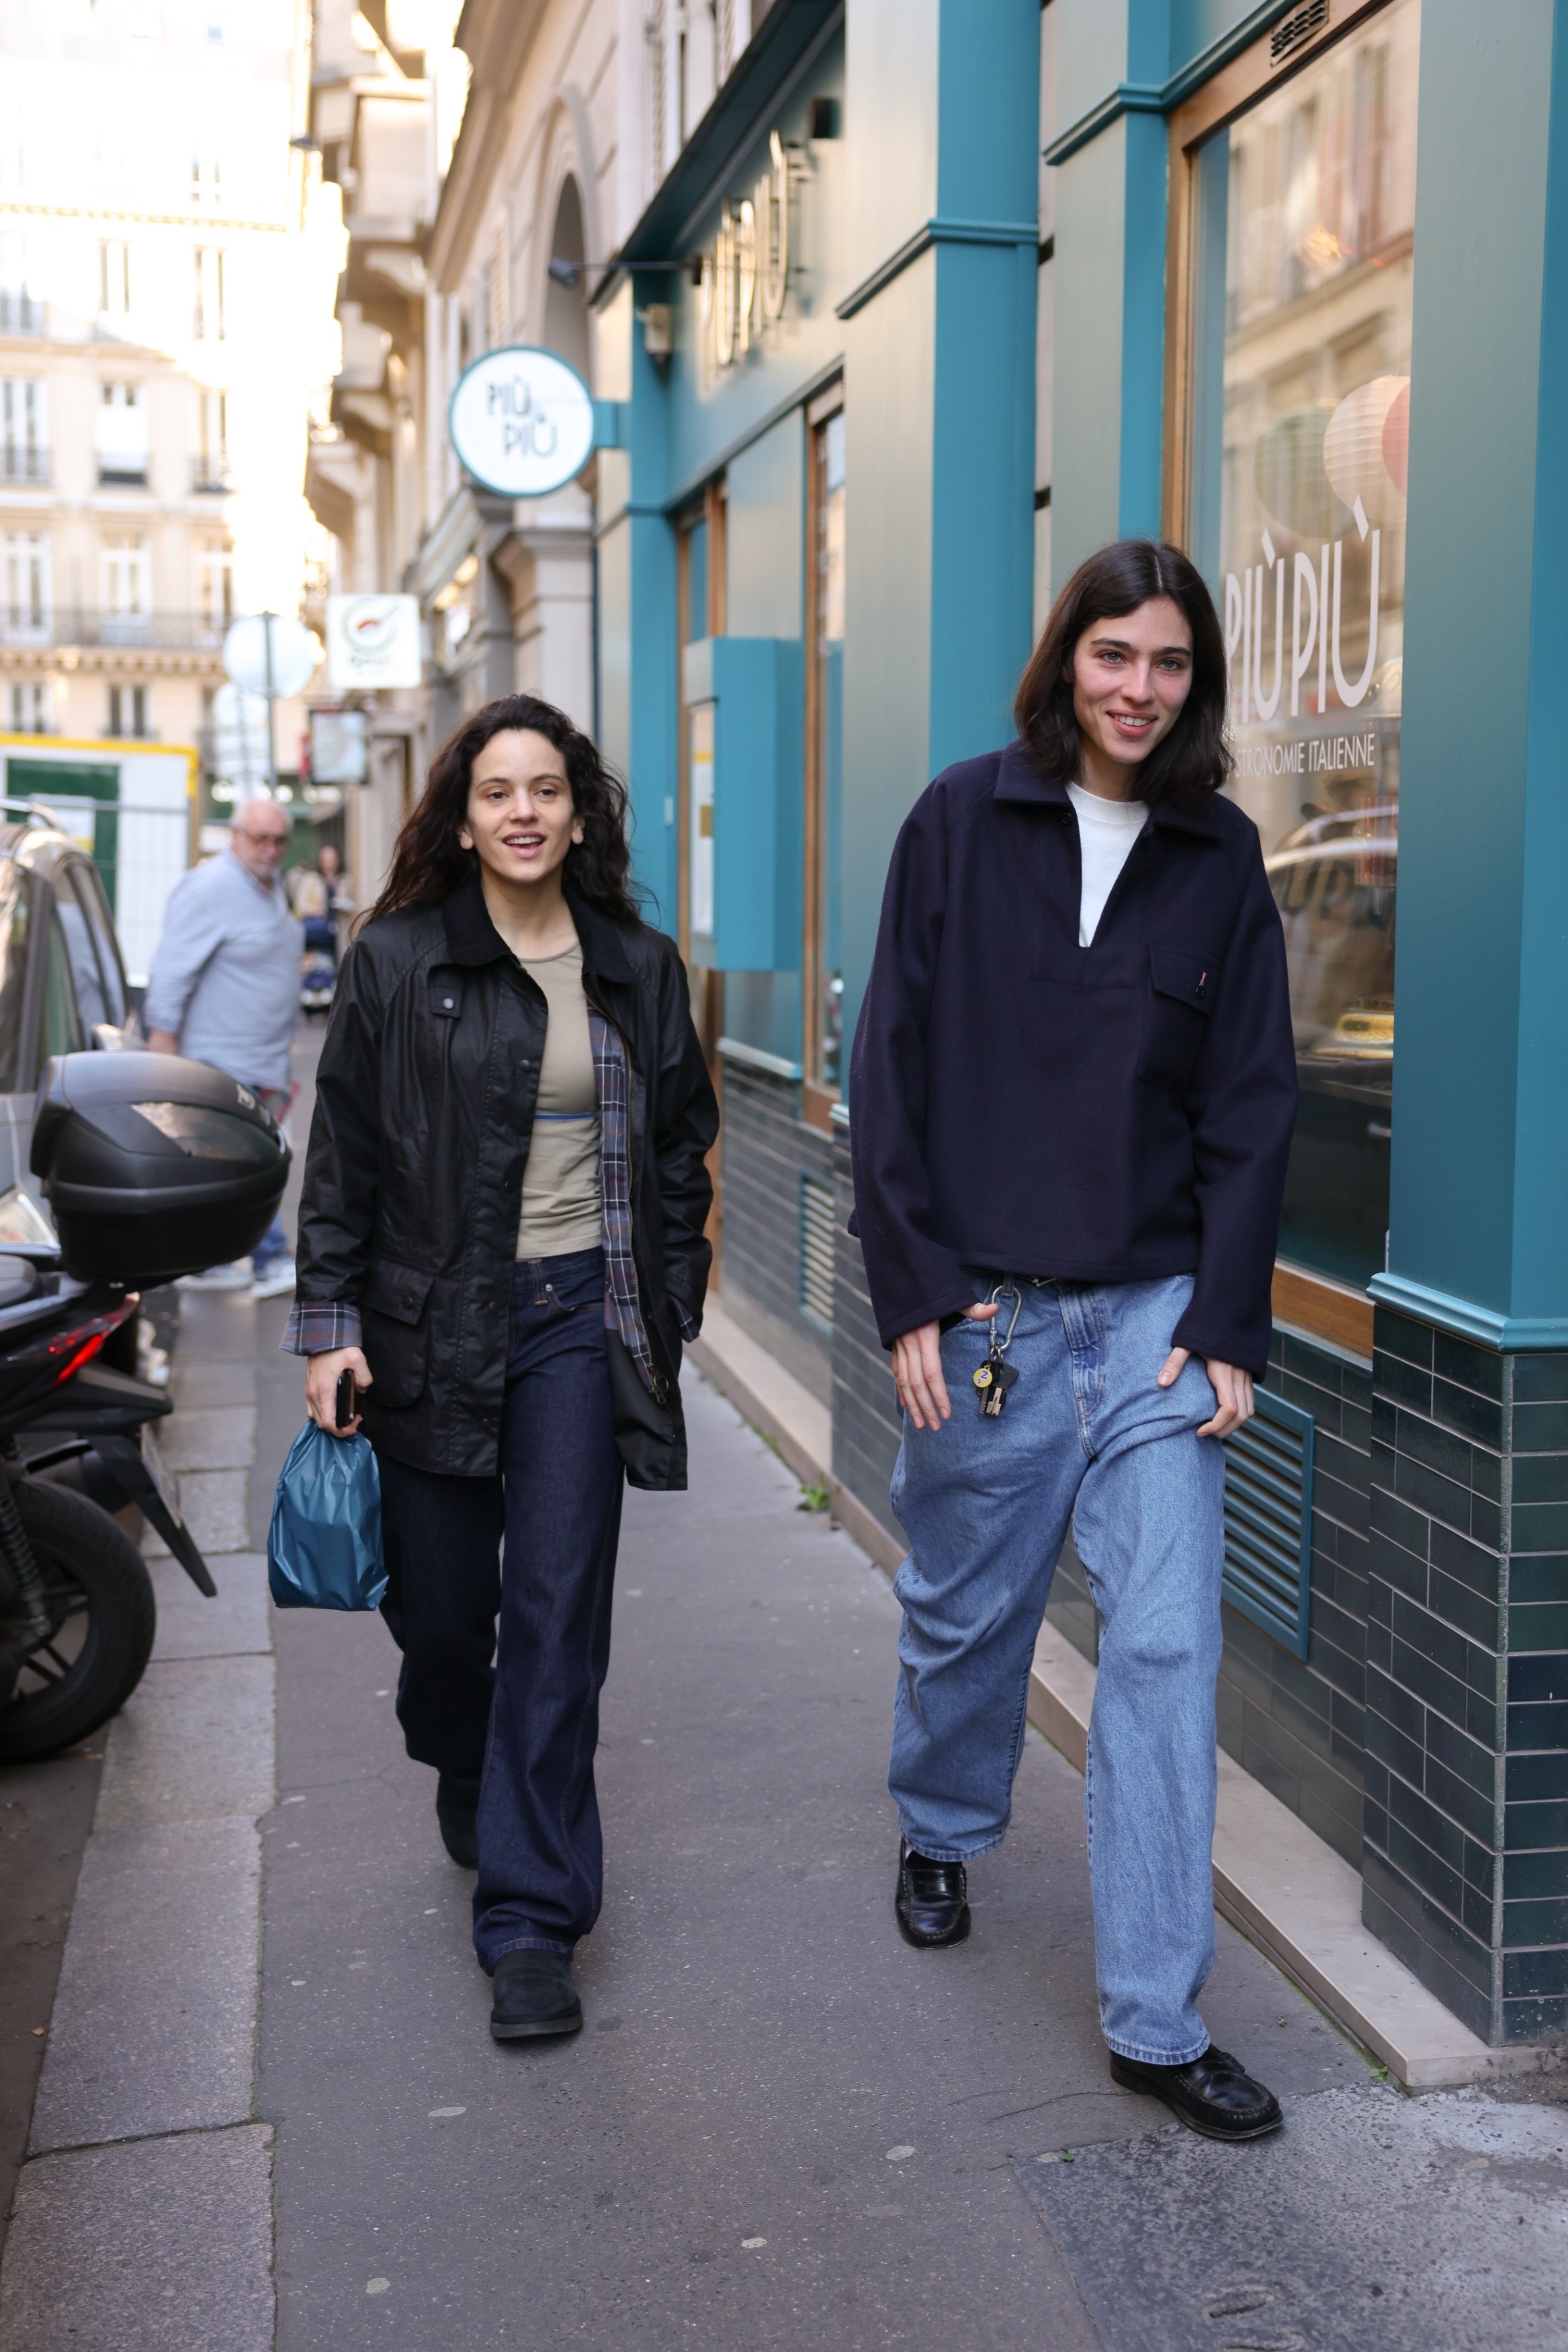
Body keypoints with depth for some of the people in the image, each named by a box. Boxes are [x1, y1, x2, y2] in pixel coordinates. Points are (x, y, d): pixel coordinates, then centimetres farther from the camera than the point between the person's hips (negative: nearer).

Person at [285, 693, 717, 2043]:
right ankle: (467, 1774, 44)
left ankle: (533, 1918, 4)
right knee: (440, 1603, 9)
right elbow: (343, 1151, 1)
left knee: (558, 1613, -4)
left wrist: (671, 1309, 9)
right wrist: (329, 1321, -4)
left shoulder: (639, 967, 6)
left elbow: (680, 1146, 13)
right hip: (431, 1322, 0)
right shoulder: (396, 963, -1)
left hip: (582, 1320, 1)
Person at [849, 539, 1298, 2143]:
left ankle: (1155, 2019, 7)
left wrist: (1227, 1331, -3)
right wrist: (911, 1293, -8)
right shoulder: (963, 822, -1)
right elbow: (892, 1067, -2)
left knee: (1168, 1645, -3)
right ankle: (940, 1833, 44)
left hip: (1155, 1314, 1)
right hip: (982, 1307, -1)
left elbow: (1250, 1108, 4)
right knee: (965, 1609, 14)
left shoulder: (1220, 859, 4)